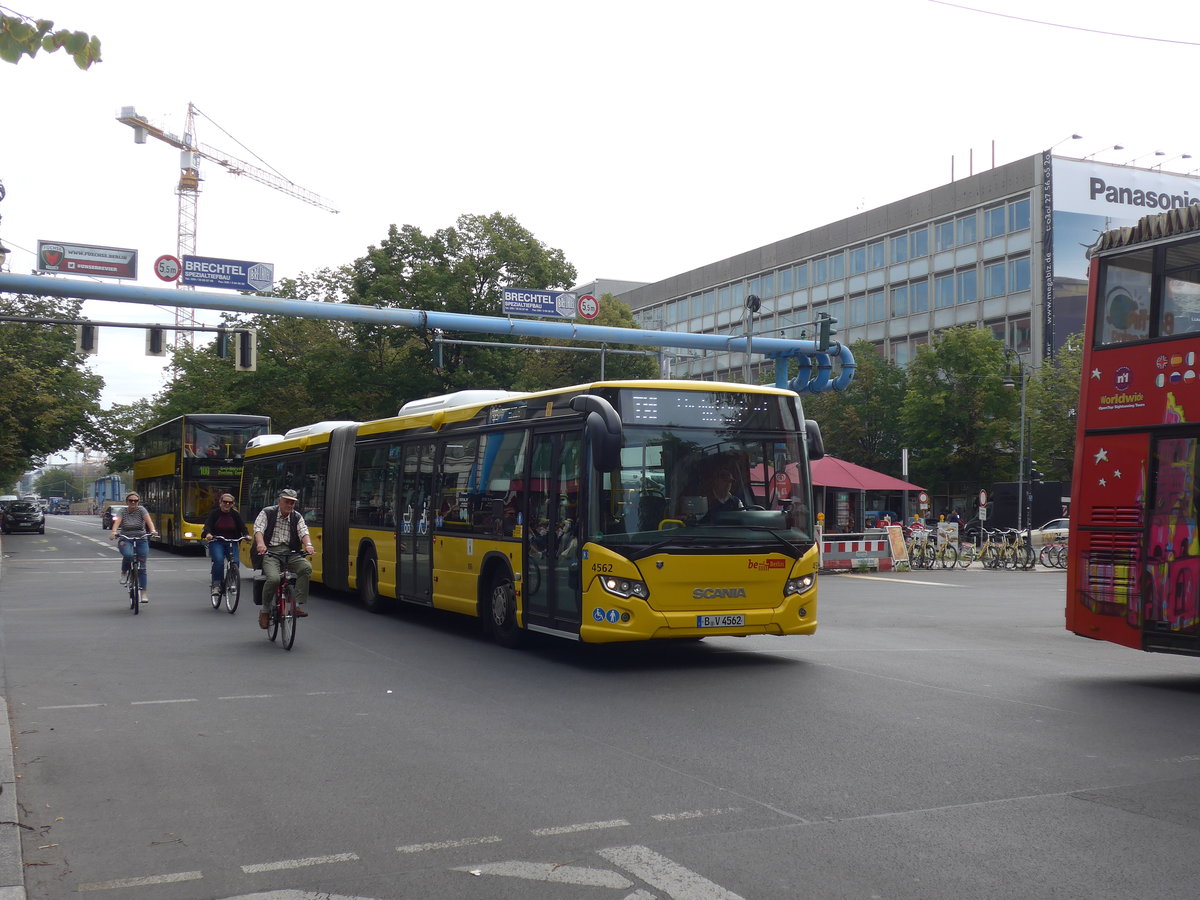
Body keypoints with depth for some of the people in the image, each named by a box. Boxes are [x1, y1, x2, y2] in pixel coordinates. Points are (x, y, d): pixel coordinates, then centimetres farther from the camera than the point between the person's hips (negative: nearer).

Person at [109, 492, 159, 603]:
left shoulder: (141, 510, 0)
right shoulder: (122, 511, 0)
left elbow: (148, 520, -16)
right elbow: (117, 522, -17)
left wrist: (153, 530, -36)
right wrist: (114, 532, -37)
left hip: (141, 540, 1)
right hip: (126, 540, -1)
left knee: (142, 567, -4)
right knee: (128, 555, -34)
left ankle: (144, 593, 2)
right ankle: (124, 573, -3)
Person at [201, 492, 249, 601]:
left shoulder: (235, 514, 7)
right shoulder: (214, 513, 0)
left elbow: (242, 527, -1)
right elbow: (207, 525, -11)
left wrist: (246, 535, -22)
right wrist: (208, 534, -33)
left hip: (231, 543, 2)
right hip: (216, 542, -2)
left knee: (235, 562, -18)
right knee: (219, 560, -28)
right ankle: (216, 584, -18)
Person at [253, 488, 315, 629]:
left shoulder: (297, 517, 13)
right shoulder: (267, 513, 5)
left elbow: (303, 532, -3)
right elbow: (258, 529, -10)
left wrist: (308, 545, -26)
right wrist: (261, 543, -32)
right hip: (270, 552, -3)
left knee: (306, 567, -27)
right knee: (273, 578, -30)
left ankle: (298, 606, -21)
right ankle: (264, 610, -4)